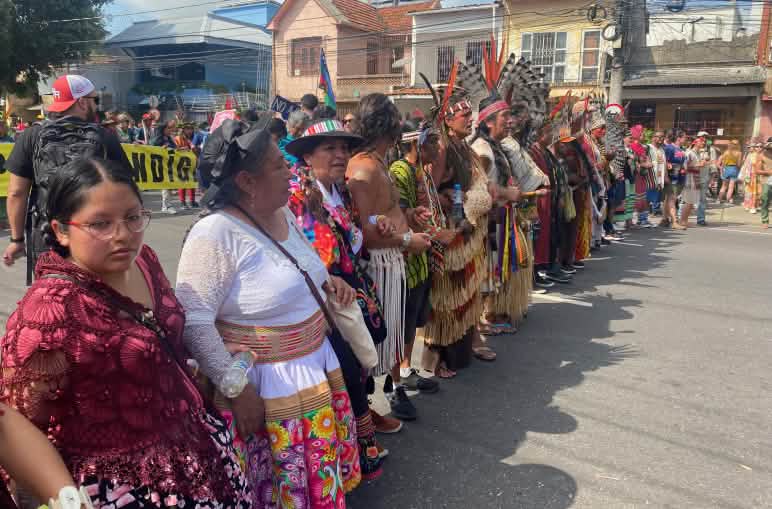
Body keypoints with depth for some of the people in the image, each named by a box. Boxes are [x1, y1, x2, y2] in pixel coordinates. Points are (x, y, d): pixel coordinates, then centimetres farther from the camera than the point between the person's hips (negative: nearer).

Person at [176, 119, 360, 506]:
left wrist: (325, 280, 0)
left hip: (317, 366, 8)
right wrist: (235, 388, -21)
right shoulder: (215, 234, -23)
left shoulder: (283, 214, 2)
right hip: (264, 385, -7)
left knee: (322, 478, 23)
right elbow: (193, 322, -24)